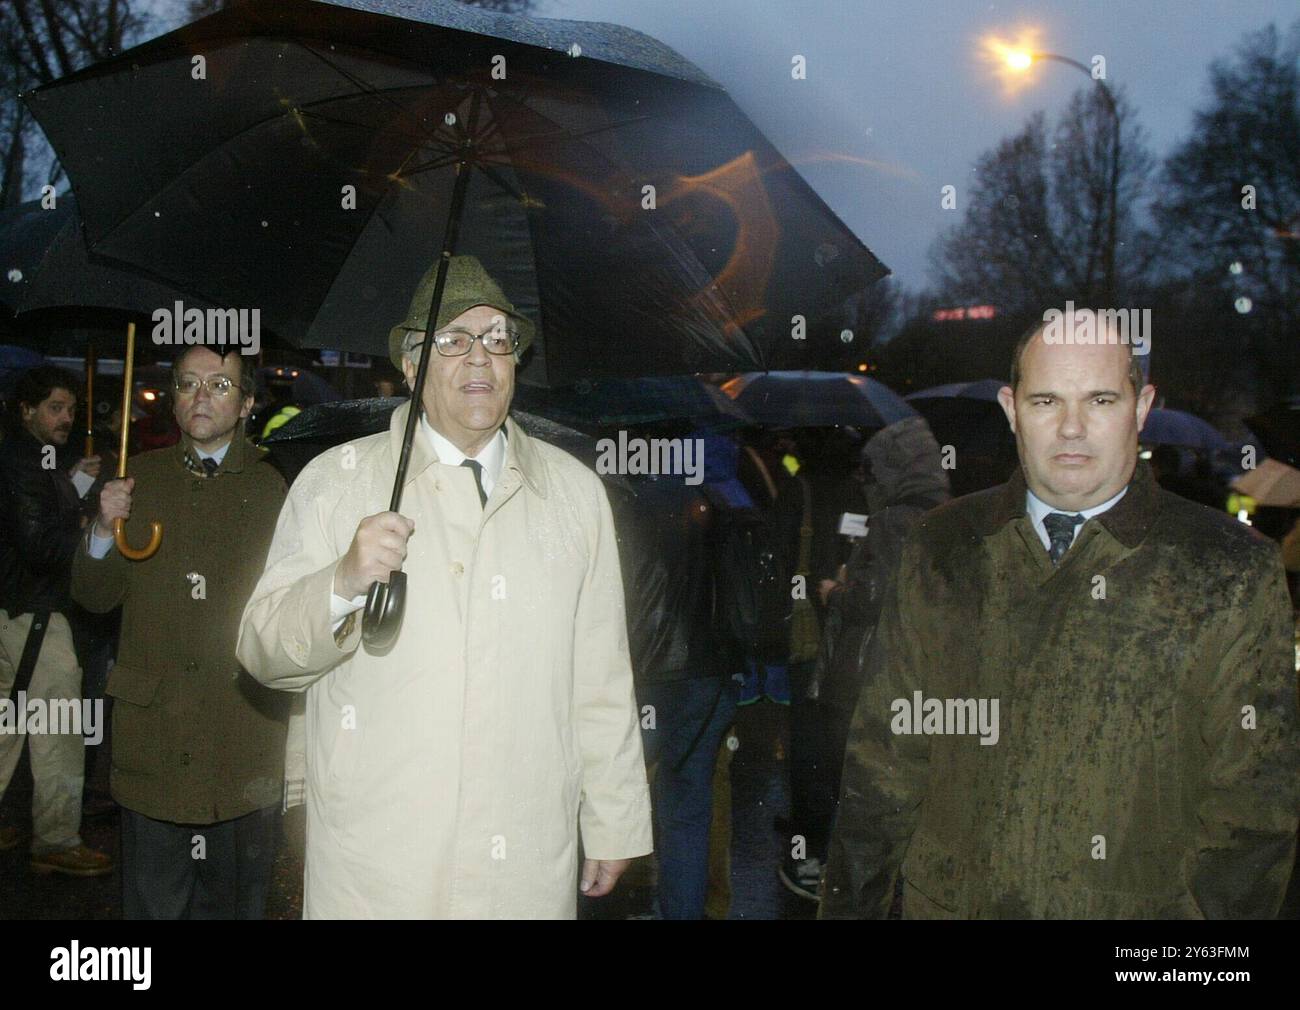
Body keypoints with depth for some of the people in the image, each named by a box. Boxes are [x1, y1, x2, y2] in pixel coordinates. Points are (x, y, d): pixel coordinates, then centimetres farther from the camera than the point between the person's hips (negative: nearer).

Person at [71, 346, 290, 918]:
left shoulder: (274, 486, 1)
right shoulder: (140, 478, 8)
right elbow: (95, 598, 8)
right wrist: (104, 530, -8)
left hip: (244, 737, -1)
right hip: (154, 729, 2)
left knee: (235, 897, 9)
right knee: (153, 900, 7)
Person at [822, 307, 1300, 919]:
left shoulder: (1232, 571, -8)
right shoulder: (943, 548, -1)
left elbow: (1251, 805, -7)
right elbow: (885, 756, 1)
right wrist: (850, 907, -2)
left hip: (1141, 915, -2)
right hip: (946, 902, 2)